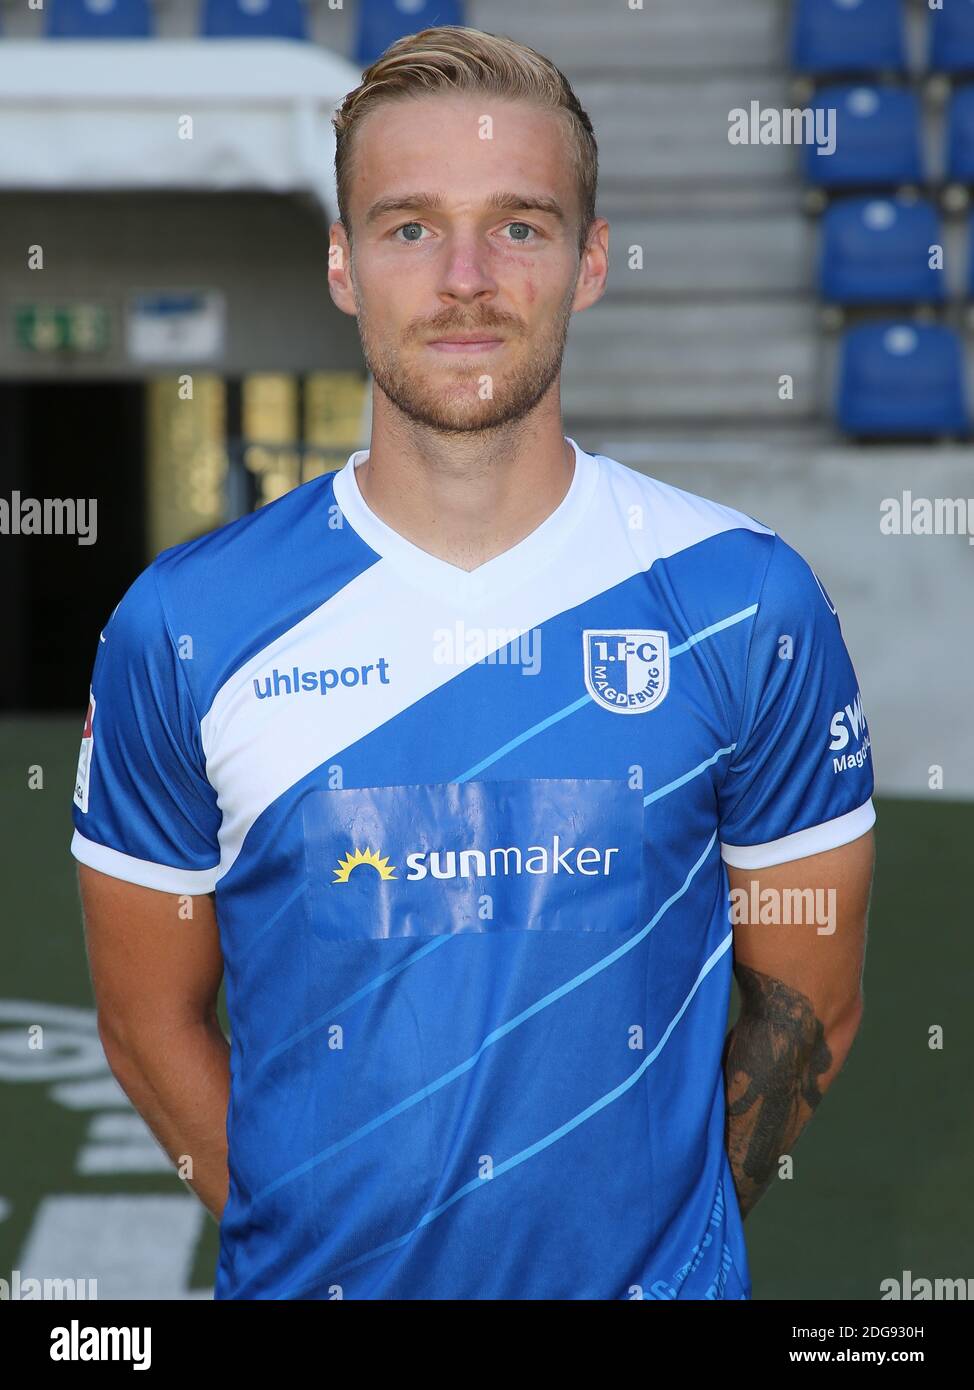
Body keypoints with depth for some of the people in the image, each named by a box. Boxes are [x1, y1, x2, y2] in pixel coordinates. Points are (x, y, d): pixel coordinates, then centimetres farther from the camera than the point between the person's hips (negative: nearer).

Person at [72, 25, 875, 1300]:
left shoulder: (748, 606, -9)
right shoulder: (182, 627, -9)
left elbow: (808, 1002, -1)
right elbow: (151, 1019, 0)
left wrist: (665, 1236, -1)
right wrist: (308, 1240, -3)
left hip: (654, 1275, 0)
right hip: (307, 1274, 0)